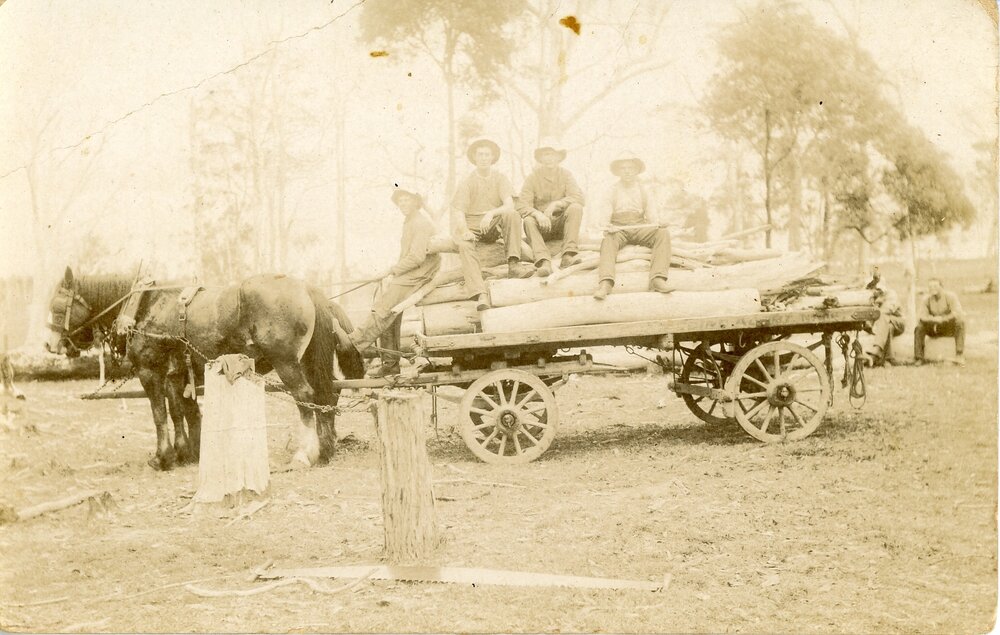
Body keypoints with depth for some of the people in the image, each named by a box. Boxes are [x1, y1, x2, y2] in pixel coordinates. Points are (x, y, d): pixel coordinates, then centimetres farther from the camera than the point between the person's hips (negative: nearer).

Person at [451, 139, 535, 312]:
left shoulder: (500, 179, 7)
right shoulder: (466, 183, 5)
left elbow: (509, 205, -9)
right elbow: (458, 213, -5)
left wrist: (490, 214, -30)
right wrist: (464, 232, -26)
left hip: (494, 225, 1)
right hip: (471, 227, -1)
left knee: (512, 215, -29)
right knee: (465, 246, -35)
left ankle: (513, 264, -37)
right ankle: (480, 295, -51)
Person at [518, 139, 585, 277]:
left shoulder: (565, 175, 3)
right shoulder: (533, 177, -1)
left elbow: (579, 197, -13)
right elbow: (522, 206, -12)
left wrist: (556, 204, -27)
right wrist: (537, 214, -33)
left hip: (560, 223, 1)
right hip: (541, 224, -1)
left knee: (576, 208, -26)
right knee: (528, 221, -32)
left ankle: (568, 255, -38)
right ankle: (544, 262, -52)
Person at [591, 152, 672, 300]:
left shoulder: (642, 190, 20)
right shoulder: (613, 190, 13)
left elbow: (649, 211, 15)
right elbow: (604, 211, 1)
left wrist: (656, 222, -10)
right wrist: (605, 225, -23)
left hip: (640, 228, 2)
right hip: (618, 229, -2)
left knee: (663, 233, -27)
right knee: (608, 240, -38)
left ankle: (658, 279, -40)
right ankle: (605, 283, -57)